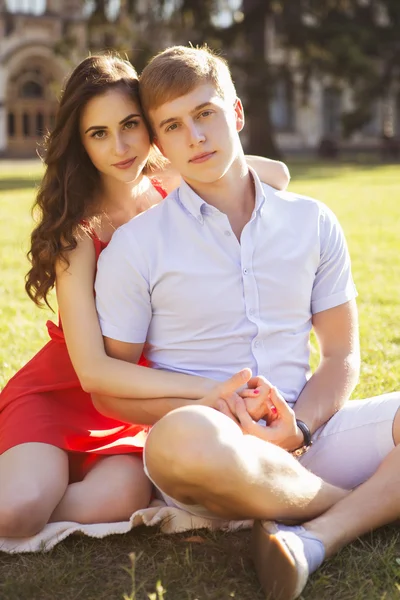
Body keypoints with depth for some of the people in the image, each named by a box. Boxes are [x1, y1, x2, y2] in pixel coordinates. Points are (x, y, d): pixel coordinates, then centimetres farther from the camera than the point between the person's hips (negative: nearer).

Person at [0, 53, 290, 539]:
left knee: (116, 501, -28)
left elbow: (277, 176, 2)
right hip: (62, 392, -3)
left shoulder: (176, 193, -3)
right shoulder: (78, 229, -17)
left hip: (145, 400, 4)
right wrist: (207, 388, -35)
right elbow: (93, 369, -26)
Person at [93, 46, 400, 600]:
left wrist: (301, 426, -11)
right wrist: (208, 408, -15)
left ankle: (315, 538, -27)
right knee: (185, 438, -40)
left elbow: (342, 356, 11)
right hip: (213, 453, -2)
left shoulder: (313, 224, 10)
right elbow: (108, 390, 2)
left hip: (306, 441, 3)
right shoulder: (135, 245, 2)